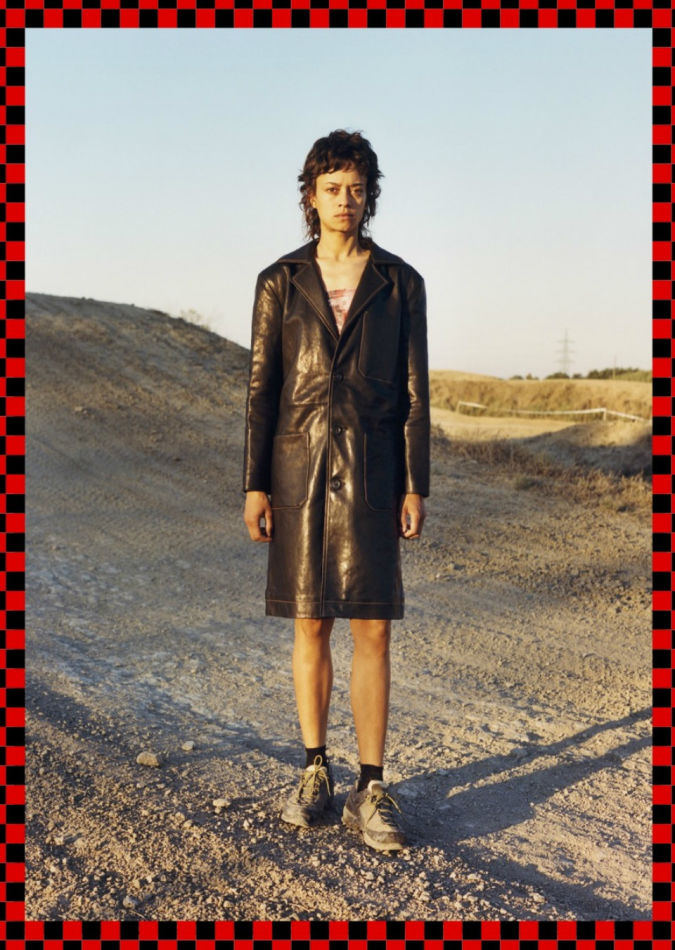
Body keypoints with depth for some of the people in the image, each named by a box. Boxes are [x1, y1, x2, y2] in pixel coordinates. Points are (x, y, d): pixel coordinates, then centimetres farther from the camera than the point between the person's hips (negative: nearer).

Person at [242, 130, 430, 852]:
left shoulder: (401, 283, 3)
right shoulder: (279, 282, 4)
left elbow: (414, 390, 2)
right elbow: (262, 386, 3)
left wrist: (415, 487, -3)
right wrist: (255, 485, -2)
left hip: (371, 470, -1)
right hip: (300, 466, 1)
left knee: (373, 629, -4)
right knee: (310, 624, 6)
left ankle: (370, 792, 5)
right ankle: (315, 773, 21)